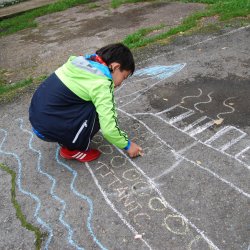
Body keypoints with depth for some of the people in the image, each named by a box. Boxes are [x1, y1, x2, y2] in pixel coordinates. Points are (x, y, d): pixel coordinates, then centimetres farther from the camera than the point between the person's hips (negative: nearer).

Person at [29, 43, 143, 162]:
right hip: (48, 127, -8)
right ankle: (72, 149, 4)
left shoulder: (82, 60, 6)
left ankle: (67, 140, 16)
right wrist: (127, 145, -1)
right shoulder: (101, 84, -17)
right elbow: (108, 128, -18)